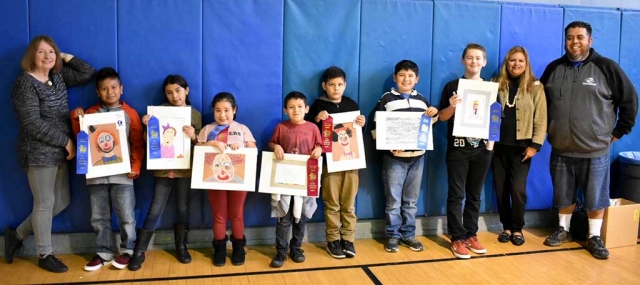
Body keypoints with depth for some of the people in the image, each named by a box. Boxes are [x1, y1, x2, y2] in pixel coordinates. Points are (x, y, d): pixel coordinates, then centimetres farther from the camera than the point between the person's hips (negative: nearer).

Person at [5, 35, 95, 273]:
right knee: (45, 203, 1)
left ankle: (17, 234, 30)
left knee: (61, 202, 13)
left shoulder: (58, 76, 8)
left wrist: (66, 57, 3)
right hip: (39, 153, -8)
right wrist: (66, 141, -15)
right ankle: (45, 255, 17)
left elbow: (88, 73, 11)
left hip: (59, 152, 8)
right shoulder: (25, 83, -13)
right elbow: (32, 124, -19)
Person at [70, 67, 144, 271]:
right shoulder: (90, 113, 8)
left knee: (126, 216, 3)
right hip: (96, 174, 3)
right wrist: (76, 119, -4)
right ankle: (103, 252, 24)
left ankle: (127, 251, 19)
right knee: (99, 218, 11)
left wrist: (135, 166, -8)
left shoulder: (130, 113, 1)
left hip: (122, 174, -3)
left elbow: (138, 144, 1)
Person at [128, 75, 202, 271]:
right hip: (164, 168, -1)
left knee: (183, 208, 10)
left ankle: (181, 247, 24)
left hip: (186, 169, 1)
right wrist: (147, 126, -15)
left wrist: (193, 137, -17)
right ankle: (139, 252, 9)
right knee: (155, 210, 0)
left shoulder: (195, 114, 3)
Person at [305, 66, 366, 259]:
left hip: (351, 160, 3)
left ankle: (348, 239, 16)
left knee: (349, 203, 6)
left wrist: (362, 125, -4)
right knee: (332, 204, 2)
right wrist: (316, 119, -18)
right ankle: (333, 240, 13)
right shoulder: (318, 105, 2)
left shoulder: (352, 104, 10)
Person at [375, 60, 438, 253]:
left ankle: (408, 234, 22)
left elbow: (428, 126, 21)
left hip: (417, 157, 4)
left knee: (411, 200, 11)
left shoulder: (422, 100, 12)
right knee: (393, 200, 2)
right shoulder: (386, 99, 0)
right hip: (394, 157, -3)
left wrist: (433, 115, 1)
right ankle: (392, 236, 14)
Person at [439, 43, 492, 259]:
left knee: (474, 195, 11)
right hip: (457, 148, -2)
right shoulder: (452, 86, 0)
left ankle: (471, 235, 21)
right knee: (456, 195, 1)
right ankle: (457, 238, 8)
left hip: (482, 148, 3)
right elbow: (442, 117, 1)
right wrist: (451, 107, -19)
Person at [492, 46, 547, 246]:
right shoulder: (497, 84, 7)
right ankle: (506, 227, 21)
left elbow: (541, 119, -3)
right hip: (499, 145, 3)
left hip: (521, 146, -2)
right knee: (500, 189, 6)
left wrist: (535, 145, -8)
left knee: (517, 189, -6)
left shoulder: (535, 87, 0)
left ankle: (517, 229, 13)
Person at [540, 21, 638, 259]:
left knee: (596, 197, 7)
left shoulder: (607, 67, -5)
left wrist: (619, 132, 0)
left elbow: (630, 99, 0)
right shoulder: (554, 69, 4)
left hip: (595, 150, -2)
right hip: (561, 150, 3)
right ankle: (563, 230, 33)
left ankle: (594, 237, 23)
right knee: (564, 196, 15)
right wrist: (549, 129, 12)